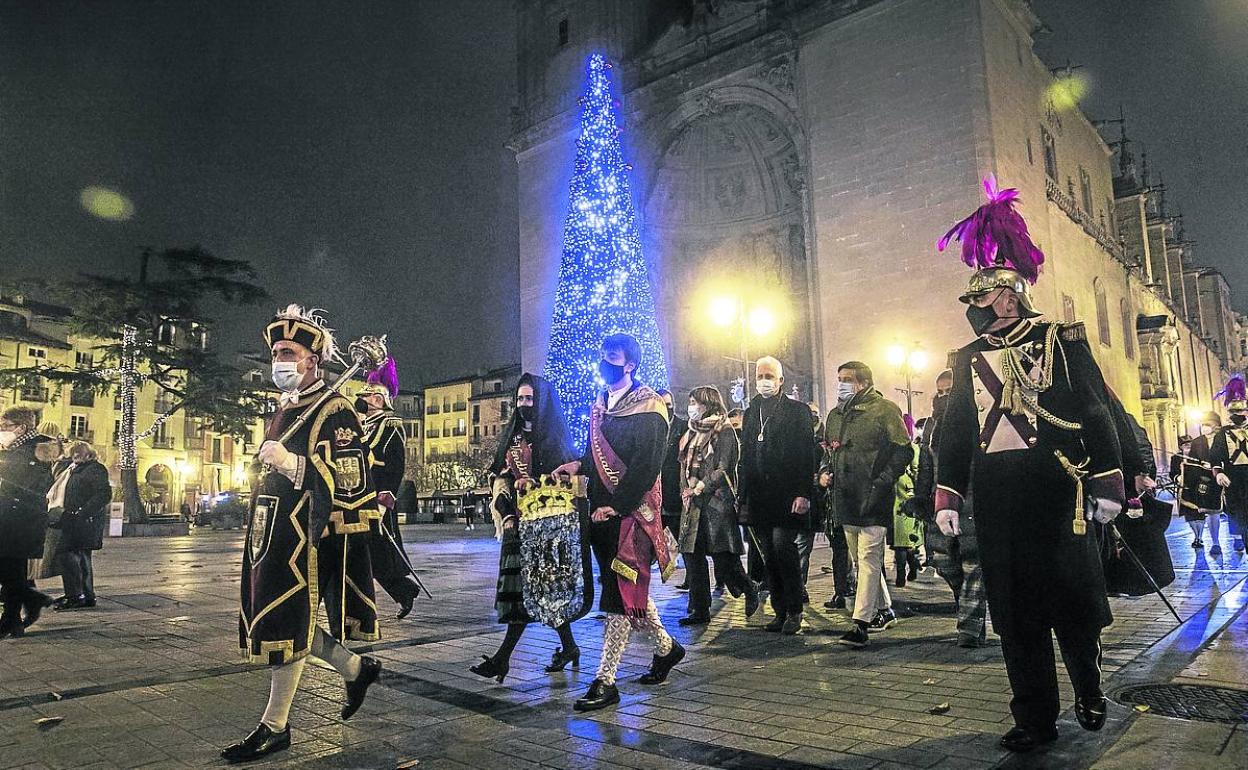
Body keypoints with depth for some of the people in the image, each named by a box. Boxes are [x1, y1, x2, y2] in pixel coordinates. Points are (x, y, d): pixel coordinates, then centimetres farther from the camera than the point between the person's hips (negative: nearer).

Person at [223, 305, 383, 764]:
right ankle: (356, 669, 30)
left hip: (307, 538, -9)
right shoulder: (283, 412, 17)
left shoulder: (334, 412, -12)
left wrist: (289, 461, -27)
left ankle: (274, 726, 12)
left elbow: (352, 483, -20)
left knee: (288, 624, -2)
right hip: (275, 536, 10)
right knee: (277, 620, 13)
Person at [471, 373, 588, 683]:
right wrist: (506, 514, 2)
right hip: (518, 523, 7)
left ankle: (503, 657, -6)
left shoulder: (554, 438, -3)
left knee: (530, 586, -7)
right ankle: (568, 646, 19)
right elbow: (501, 478, 13)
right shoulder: (513, 436, 15)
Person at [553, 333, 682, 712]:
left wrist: (616, 505, -20)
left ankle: (605, 681, 0)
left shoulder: (648, 407, -9)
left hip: (631, 510, -8)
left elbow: (647, 463, -17)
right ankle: (666, 646, 35)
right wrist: (578, 465, 2)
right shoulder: (600, 405, 15)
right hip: (602, 508, 8)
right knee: (630, 587, 16)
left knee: (620, 592, -5)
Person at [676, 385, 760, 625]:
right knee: (692, 557, 4)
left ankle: (749, 590, 22)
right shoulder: (692, 433, 18)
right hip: (693, 505, 7)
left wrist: (699, 487, -15)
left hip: (717, 502, -7)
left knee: (723, 559, -6)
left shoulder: (724, 432, -5)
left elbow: (723, 470, -11)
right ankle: (699, 611, 11)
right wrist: (686, 491, 5)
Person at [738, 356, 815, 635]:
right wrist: (743, 498, 13)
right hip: (759, 499, 5)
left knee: (783, 549, -13)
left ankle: (794, 612, 1)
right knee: (769, 558, 6)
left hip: (787, 497, -5)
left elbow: (806, 455, -5)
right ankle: (780, 612, 15)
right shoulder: (751, 413, 18)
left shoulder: (797, 411, 2)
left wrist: (803, 493, -15)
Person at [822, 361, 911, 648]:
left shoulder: (884, 409, -5)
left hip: (873, 499, -8)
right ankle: (885, 611, 31)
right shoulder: (835, 415, 15)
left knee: (868, 558, -10)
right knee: (860, 559, 15)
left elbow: (903, 451, -9)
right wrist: (826, 470, 6)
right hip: (846, 499, 8)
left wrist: (882, 482, -17)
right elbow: (828, 450, 26)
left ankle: (861, 624, -11)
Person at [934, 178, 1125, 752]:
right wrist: (946, 496, 5)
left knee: (1073, 598, 7)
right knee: (1015, 608, 6)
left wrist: (1107, 484, -7)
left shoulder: (1059, 339, 1)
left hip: (1056, 493, -3)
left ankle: (1088, 690, 34)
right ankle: (1035, 718, 17)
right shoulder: (968, 359, 12)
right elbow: (954, 430, 11)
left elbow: (1097, 411, -1)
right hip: (996, 499, 3)